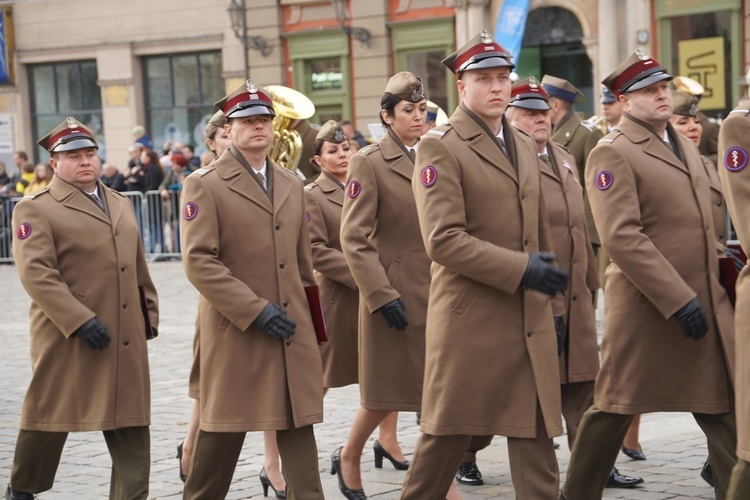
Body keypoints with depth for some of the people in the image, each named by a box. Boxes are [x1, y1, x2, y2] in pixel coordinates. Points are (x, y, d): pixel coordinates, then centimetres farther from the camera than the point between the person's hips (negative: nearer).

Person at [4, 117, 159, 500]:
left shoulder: (121, 205, 17)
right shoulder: (35, 209, -6)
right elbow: (35, 273, -16)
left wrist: (149, 314, 15)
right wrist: (80, 320, -22)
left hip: (127, 339, 5)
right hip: (68, 339, -5)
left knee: (131, 424, 3)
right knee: (51, 415, 7)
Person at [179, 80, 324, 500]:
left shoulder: (292, 185, 15)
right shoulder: (204, 185, -5)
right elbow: (199, 261, -14)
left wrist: (308, 315, 16)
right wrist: (255, 310, -18)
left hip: (293, 329, 5)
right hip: (236, 330, -5)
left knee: (298, 426, 3)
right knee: (224, 428, 5)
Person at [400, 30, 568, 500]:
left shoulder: (526, 146, 16)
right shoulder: (440, 148, -7)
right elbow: (443, 240, -17)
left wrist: (548, 301, 18)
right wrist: (520, 269, -19)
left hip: (531, 320, 6)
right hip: (471, 318, -6)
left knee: (537, 435, 5)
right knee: (448, 434, 4)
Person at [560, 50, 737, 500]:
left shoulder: (686, 147, 16)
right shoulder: (612, 154, -10)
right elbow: (621, 238, -20)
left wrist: (724, 265, 13)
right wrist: (677, 300, -22)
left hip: (709, 305, 7)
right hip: (648, 307, -7)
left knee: (726, 412, 4)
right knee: (617, 407, 6)